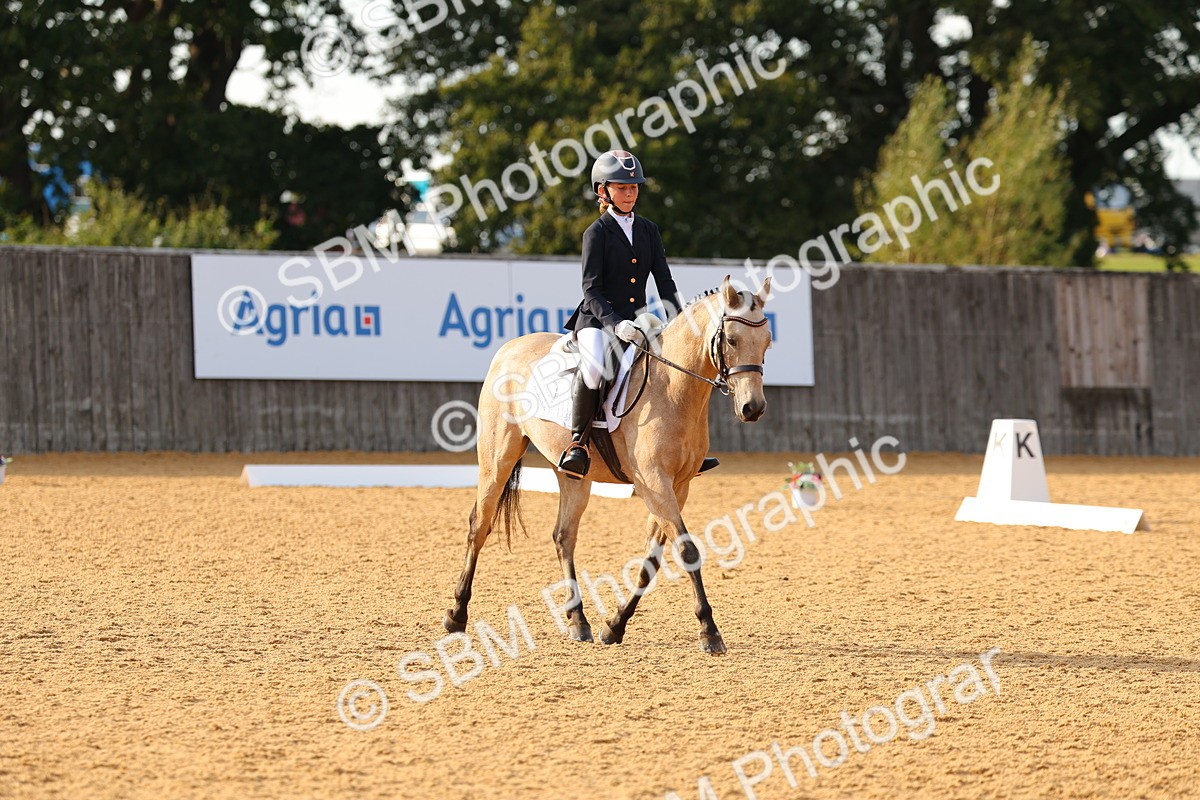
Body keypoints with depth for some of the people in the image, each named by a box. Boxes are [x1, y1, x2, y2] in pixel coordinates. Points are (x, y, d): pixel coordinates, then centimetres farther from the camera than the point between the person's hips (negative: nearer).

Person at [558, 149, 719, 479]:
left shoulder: (648, 230, 13)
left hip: (636, 321, 6)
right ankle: (578, 442, -23)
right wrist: (615, 324, -26)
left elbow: (664, 282, 8)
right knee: (594, 368, -36)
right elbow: (591, 290, -11)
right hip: (598, 320, -6)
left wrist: (677, 321, -9)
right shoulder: (597, 232, -4)